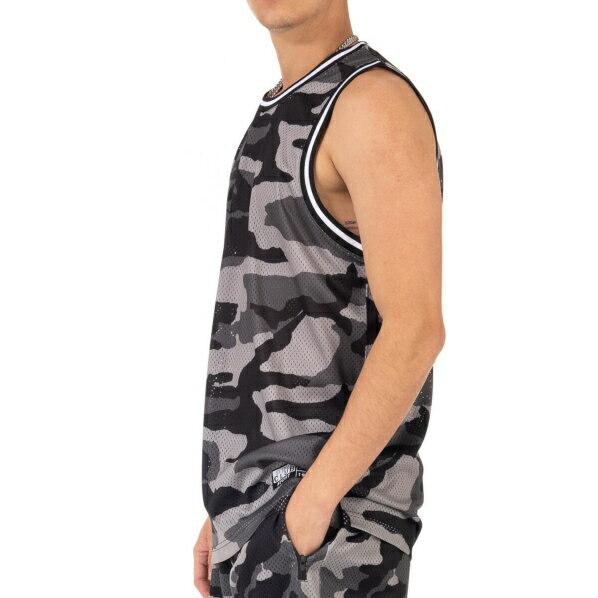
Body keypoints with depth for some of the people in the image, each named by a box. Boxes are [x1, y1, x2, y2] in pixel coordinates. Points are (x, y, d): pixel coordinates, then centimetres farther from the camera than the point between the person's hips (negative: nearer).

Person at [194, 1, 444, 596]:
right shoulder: (293, 128, 18)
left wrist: (309, 505, -21)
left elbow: (415, 331, -21)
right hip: (273, 502, 10)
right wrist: (232, 508, 20)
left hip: (331, 509, -10)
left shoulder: (378, 102, -14)